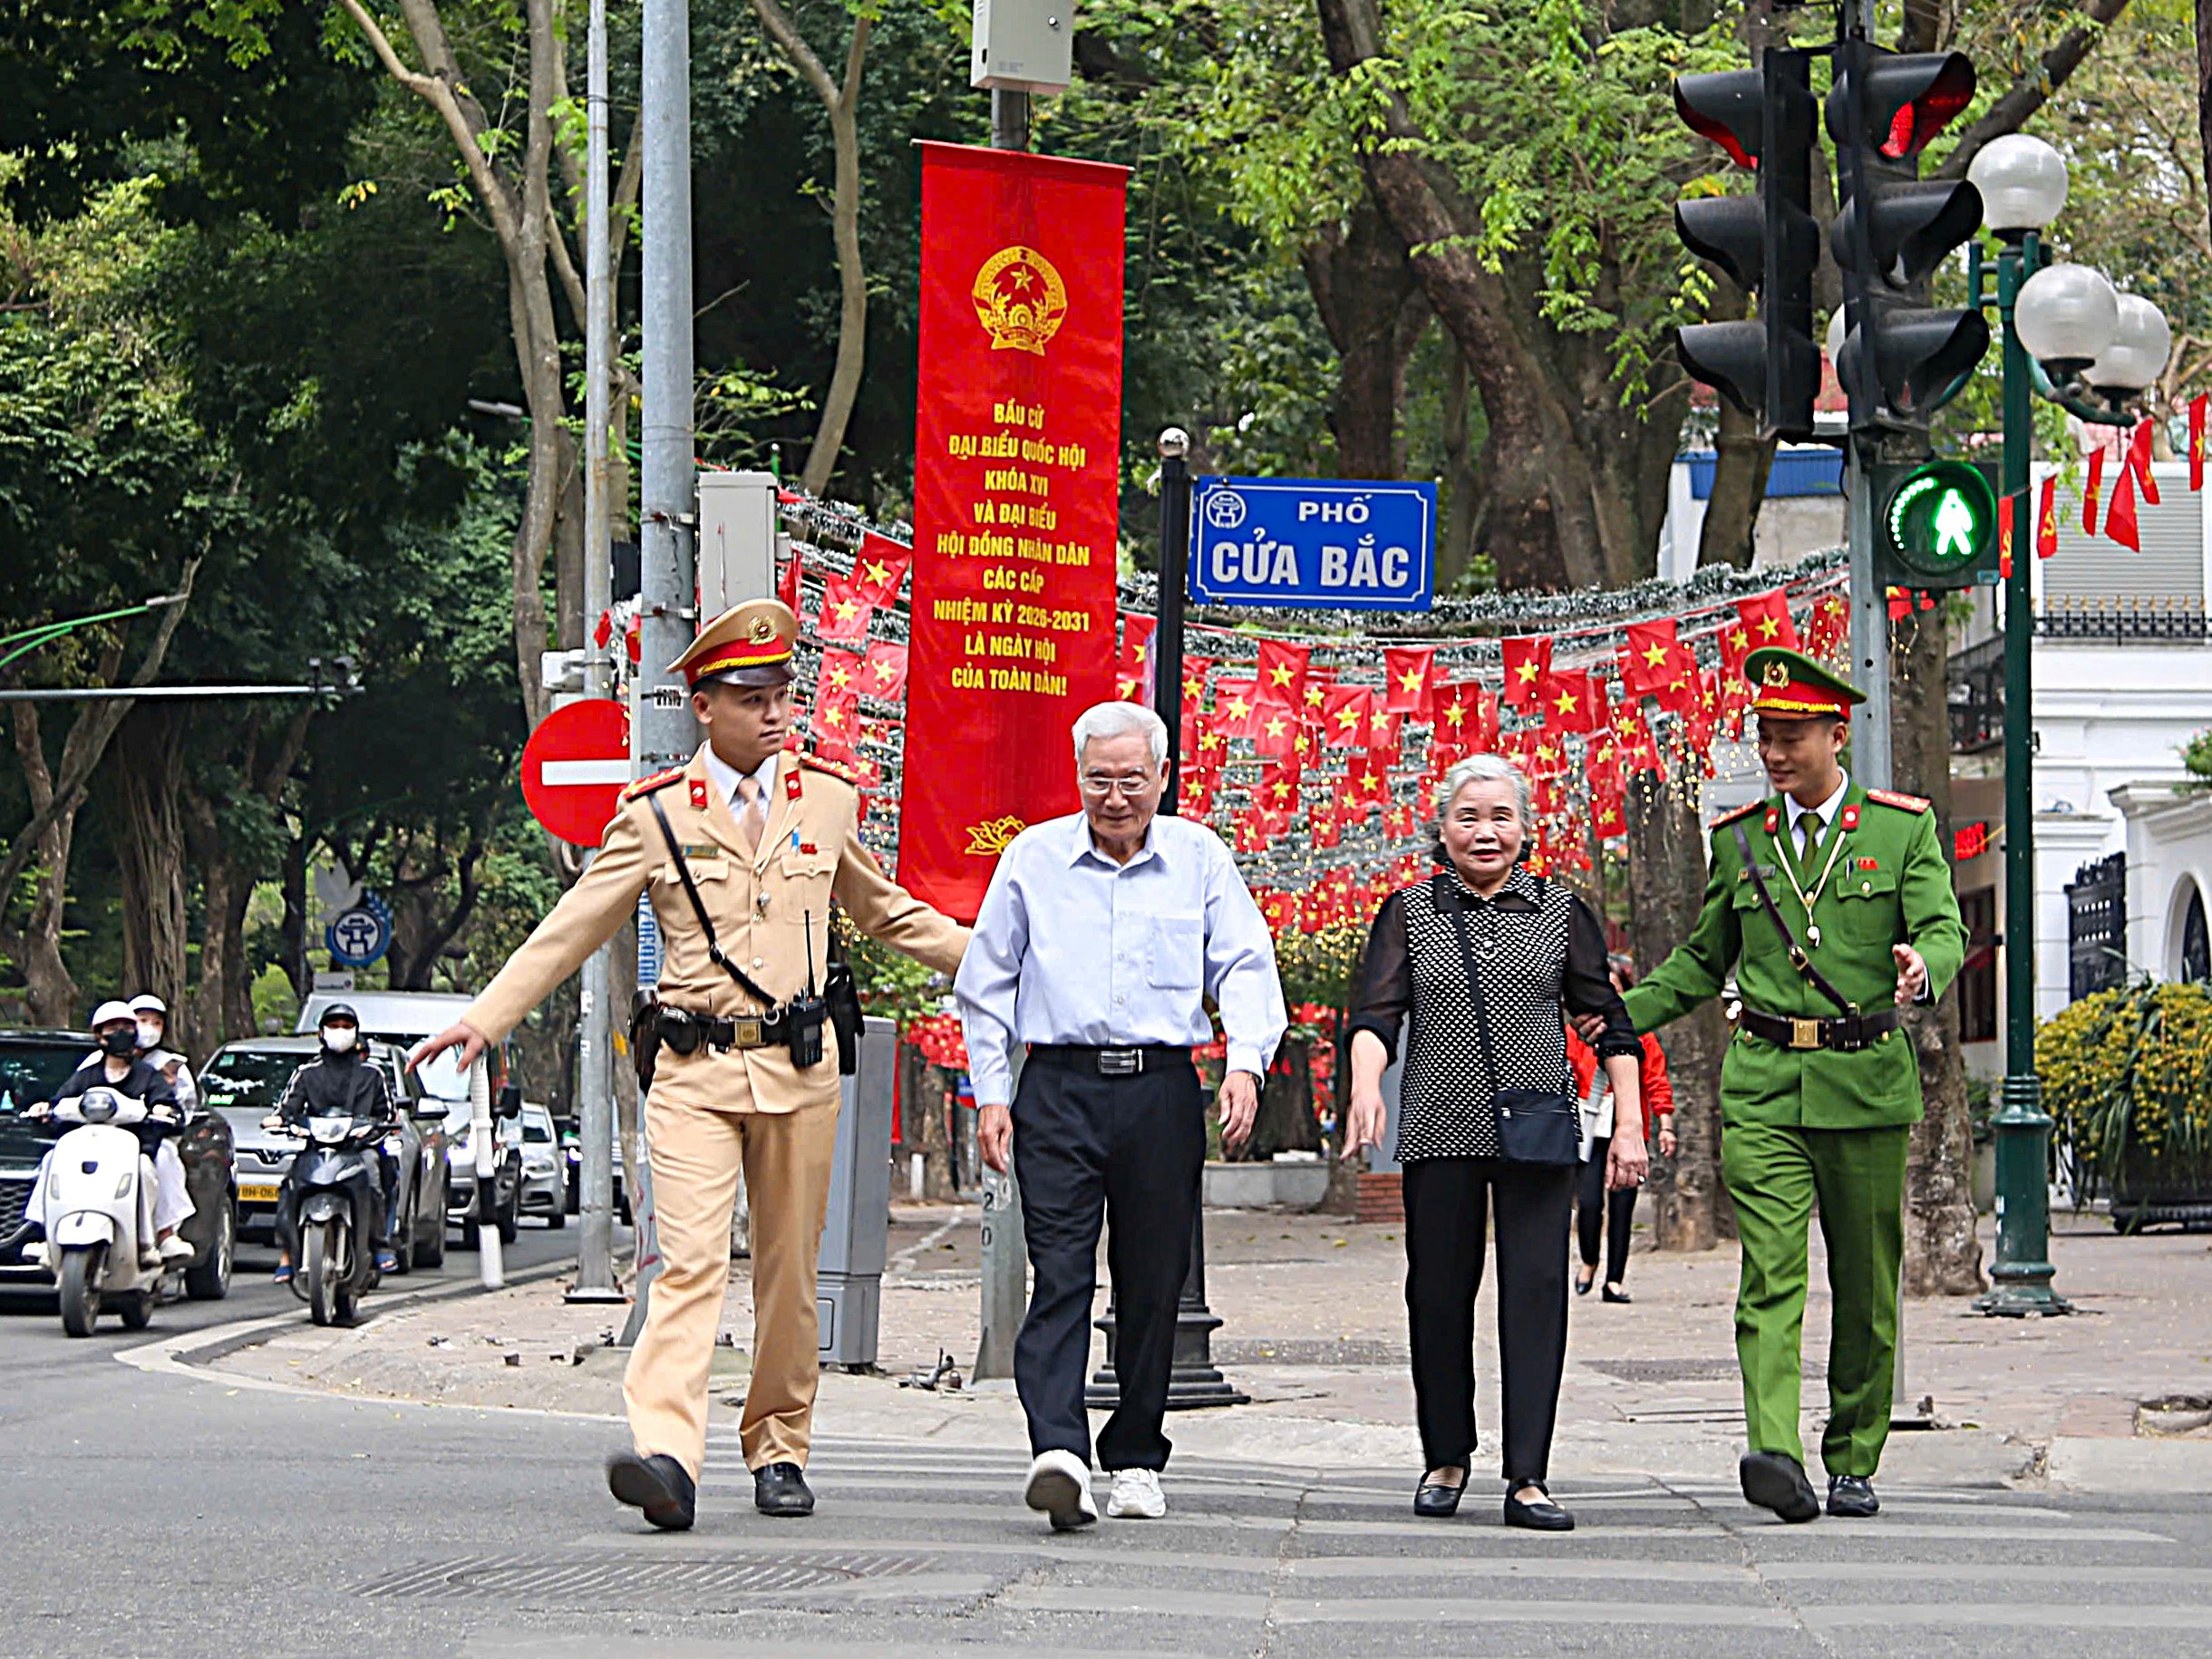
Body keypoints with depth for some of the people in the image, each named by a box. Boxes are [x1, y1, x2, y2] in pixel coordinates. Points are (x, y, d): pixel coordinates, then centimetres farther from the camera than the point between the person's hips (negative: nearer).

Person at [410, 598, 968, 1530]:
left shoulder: (827, 802, 10)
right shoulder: (658, 814, 3)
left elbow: (885, 913, 25)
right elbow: (574, 928, 5)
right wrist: (483, 1019, -2)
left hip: (799, 1067, 3)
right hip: (694, 1073, -3)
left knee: (789, 1271, 7)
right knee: (691, 1263, -15)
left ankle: (779, 1450, 19)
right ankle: (667, 1454, -27)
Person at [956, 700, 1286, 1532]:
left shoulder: (1200, 860, 8)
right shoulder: (1032, 858, 8)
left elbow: (1246, 967, 5)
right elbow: (987, 986, 13)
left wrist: (1245, 1062, -11)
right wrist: (991, 1092, 6)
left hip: (1160, 1090, 1)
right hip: (1058, 1088, -1)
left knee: (1152, 1283, 5)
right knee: (1060, 1273, -13)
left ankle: (1135, 1461, 15)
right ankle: (1058, 1450, -25)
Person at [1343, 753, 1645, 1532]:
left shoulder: (1561, 911, 9)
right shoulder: (1410, 913, 7)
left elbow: (1608, 1021, 10)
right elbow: (1375, 1015, -2)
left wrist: (1629, 1125, 3)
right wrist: (1366, 1089, -22)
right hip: (1440, 1132, 0)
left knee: (1536, 1290, -8)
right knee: (1439, 1294, 4)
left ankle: (1528, 1479, -9)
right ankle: (1446, 1460, 21)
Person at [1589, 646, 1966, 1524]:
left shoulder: (1902, 828, 3)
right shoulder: (1740, 840, 11)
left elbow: (1945, 931, -8)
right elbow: (1704, 958, 21)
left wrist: (1922, 967, -32)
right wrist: (1621, 1015, 10)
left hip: (1867, 1084, -1)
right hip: (1762, 1086, 1)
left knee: (1864, 1285, 7)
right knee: (1771, 1275, -14)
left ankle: (1852, 1465, 19)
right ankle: (1777, 1456, -27)